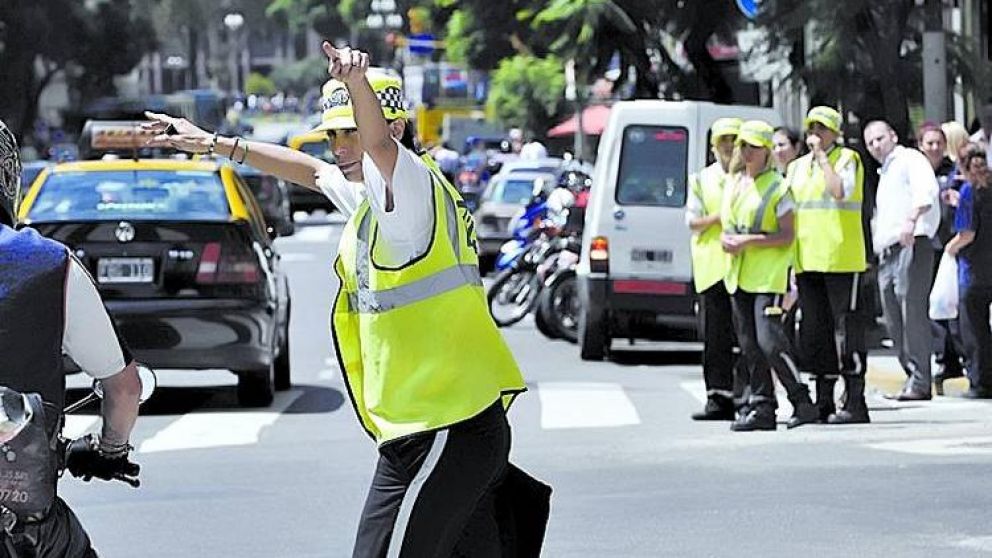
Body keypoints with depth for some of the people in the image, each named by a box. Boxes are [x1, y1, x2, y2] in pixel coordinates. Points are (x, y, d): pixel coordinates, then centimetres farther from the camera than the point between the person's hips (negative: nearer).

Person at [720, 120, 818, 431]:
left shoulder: (777, 187, -6)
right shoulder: (734, 184, 14)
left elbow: (787, 236, -10)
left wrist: (748, 241, -17)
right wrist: (726, 239, 1)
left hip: (769, 275, -7)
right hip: (739, 276, 7)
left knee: (769, 340, -15)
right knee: (749, 345, 6)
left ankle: (802, 402, -5)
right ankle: (762, 408, 11)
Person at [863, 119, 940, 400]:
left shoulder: (910, 159, 1)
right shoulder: (884, 174, 29)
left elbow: (927, 190, -18)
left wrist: (912, 219, -33)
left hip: (912, 244, -10)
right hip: (887, 251, 10)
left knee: (913, 312, -15)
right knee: (894, 321, 6)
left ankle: (920, 382, -17)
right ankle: (913, 378, 10)